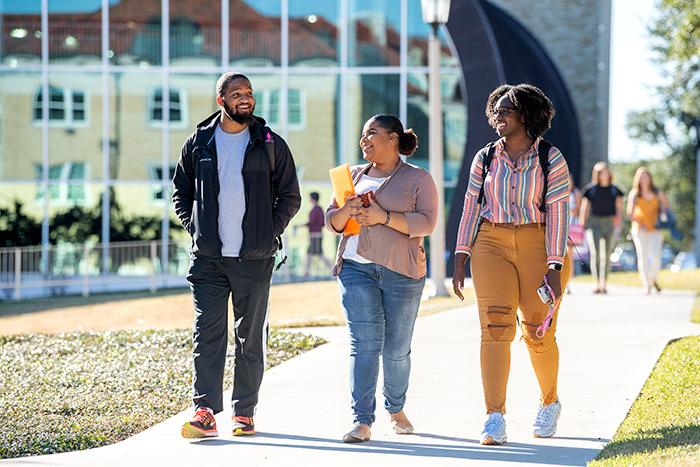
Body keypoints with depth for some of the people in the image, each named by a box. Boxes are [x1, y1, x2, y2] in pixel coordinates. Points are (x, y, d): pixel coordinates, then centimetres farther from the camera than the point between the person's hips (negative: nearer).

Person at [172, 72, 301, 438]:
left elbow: (290, 196, 8)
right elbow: (181, 192, 17)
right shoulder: (198, 143, 7)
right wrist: (194, 228, 4)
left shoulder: (270, 144, 4)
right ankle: (205, 412, -7)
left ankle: (244, 413, 10)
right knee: (207, 333, -5)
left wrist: (270, 232, -2)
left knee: (251, 336, 4)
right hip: (208, 257, 1)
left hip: (254, 257, 0)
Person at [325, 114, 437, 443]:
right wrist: (347, 210, -7)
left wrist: (384, 217, -18)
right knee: (364, 342, -11)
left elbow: (426, 222, -7)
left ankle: (395, 410, 28)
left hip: (401, 270, -2)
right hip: (356, 267, 2)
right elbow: (332, 221, 16)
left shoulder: (418, 179, 5)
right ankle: (362, 421, -15)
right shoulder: (354, 175, 17)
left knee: (397, 348, 5)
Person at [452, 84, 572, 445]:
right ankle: (494, 419, -18)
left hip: (540, 249, -2)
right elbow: (471, 210, 8)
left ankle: (549, 403, 31)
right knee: (495, 325, -14)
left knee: (538, 334, 3)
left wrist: (554, 268, -14)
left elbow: (558, 214, -8)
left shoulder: (551, 159, -3)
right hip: (492, 246, 2)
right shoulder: (485, 159, 6)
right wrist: (460, 261, 2)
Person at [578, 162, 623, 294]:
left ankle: (604, 284, 14)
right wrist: (581, 225, 1)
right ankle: (597, 284, -18)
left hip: (610, 223, 2)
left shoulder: (614, 190, 9)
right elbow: (584, 208, 4)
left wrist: (619, 218, -14)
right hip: (594, 223, -2)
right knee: (595, 253, -15)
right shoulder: (590, 189, 2)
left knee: (606, 255, 6)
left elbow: (619, 207, 5)